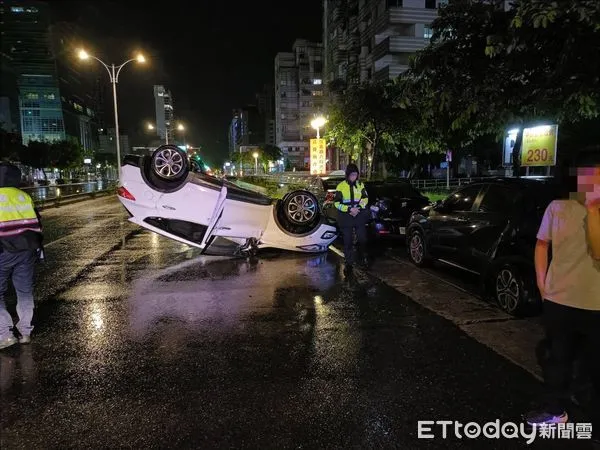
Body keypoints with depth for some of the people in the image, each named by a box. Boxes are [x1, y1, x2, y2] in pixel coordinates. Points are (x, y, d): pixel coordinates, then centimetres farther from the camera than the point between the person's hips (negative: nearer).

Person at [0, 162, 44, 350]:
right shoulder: (25, 197, 10)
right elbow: (37, 224, 13)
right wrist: (38, 247, 20)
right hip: (26, 252, 5)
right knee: (25, 292, 12)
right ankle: (25, 333, 18)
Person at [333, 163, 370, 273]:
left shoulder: (360, 185, 4)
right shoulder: (341, 186, -5)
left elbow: (365, 198, 9)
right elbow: (337, 203, -7)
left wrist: (359, 207, -9)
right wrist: (349, 209, -18)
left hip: (360, 217, 2)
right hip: (346, 218, -2)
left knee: (362, 239, 7)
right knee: (348, 242, 5)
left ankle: (364, 257, 31)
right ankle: (349, 263, 16)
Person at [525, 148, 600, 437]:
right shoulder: (557, 207, 0)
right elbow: (542, 244, 9)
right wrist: (541, 280, 2)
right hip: (558, 300, 3)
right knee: (557, 359, 19)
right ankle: (555, 410, 39)